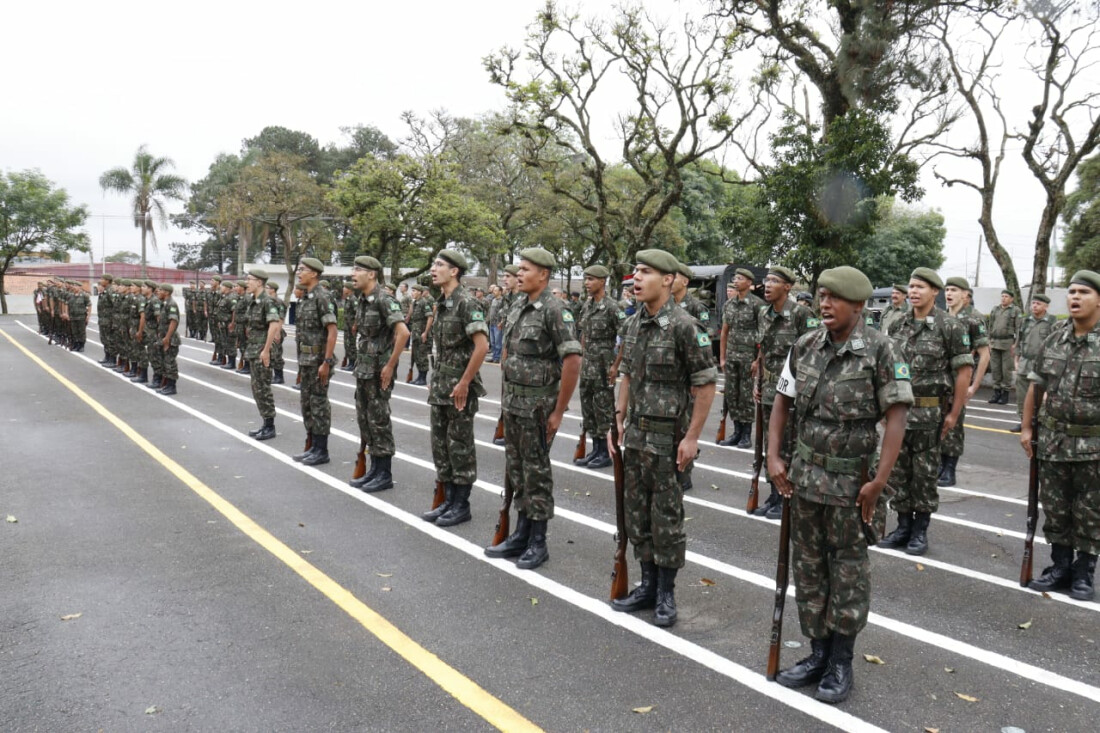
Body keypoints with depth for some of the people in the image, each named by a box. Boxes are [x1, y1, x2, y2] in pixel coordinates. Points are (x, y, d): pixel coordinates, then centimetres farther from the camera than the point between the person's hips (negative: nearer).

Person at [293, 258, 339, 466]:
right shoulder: (304, 298, 13)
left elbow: (332, 331, -19)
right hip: (305, 359, 9)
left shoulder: (322, 297, -14)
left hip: (318, 360, -9)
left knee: (319, 403, -3)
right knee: (307, 403, 13)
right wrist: (301, 359, 17)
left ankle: (321, 450, 5)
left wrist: (326, 362, -22)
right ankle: (312, 446, 21)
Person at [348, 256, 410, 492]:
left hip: (379, 371, -9)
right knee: (364, 418, 14)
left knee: (379, 420, -2)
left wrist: (390, 365, -23)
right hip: (362, 369, 9)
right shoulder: (361, 300, 10)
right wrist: (358, 361, 16)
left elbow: (403, 332, -27)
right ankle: (374, 470, 24)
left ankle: (385, 474, 8)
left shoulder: (384, 299, -17)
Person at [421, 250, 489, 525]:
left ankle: (462, 505, 11)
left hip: (459, 386, -9)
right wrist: (438, 381, 16)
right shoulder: (441, 303, 12)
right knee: (440, 443, 12)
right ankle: (449, 500, 22)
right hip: (440, 384, 9)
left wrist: (464, 383, -20)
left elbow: (482, 346, -22)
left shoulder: (466, 302, -15)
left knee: (460, 445, 0)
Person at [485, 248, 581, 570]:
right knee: (516, 470, 15)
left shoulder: (554, 310, -15)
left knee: (537, 472, 2)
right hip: (513, 404, 8)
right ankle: (521, 535, 27)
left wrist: (558, 411, -18)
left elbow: (573, 361, -21)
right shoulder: (517, 307, 10)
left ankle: (538, 542, 14)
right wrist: (507, 395, 15)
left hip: (537, 406, -8)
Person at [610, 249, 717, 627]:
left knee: (666, 516, 3)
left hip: (667, 438, -7)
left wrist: (692, 437, -15)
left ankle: (666, 594, 18)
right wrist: (620, 419, 13)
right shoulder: (633, 324, 7)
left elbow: (706, 384, -13)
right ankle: (648, 585, 28)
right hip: (635, 435, 7)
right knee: (636, 512, 13)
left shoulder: (685, 326, -15)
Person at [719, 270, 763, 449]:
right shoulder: (729, 304, 11)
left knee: (746, 395, 0)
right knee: (731, 394, 8)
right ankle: (737, 432, 19)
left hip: (748, 356, -6)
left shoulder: (757, 304, -7)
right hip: (731, 356, 6)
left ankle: (746, 435, 10)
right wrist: (722, 358, 12)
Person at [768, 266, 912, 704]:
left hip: (851, 482, -5)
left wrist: (878, 481, -17)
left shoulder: (879, 350, -11)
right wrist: (774, 457, 1)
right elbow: (782, 403, 9)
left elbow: (896, 416, -13)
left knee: (848, 570, 8)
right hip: (805, 476, 5)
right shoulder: (805, 347, 2)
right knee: (808, 567, 14)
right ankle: (818, 654, 29)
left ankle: (841, 663, 23)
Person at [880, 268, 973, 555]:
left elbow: (964, 370, -7)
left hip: (929, 413, -5)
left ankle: (920, 531, 17)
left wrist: (954, 413, -9)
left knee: (925, 474, 5)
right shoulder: (898, 325, 7)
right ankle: (903, 527, 21)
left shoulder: (949, 326, -7)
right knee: (898, 471, 9)